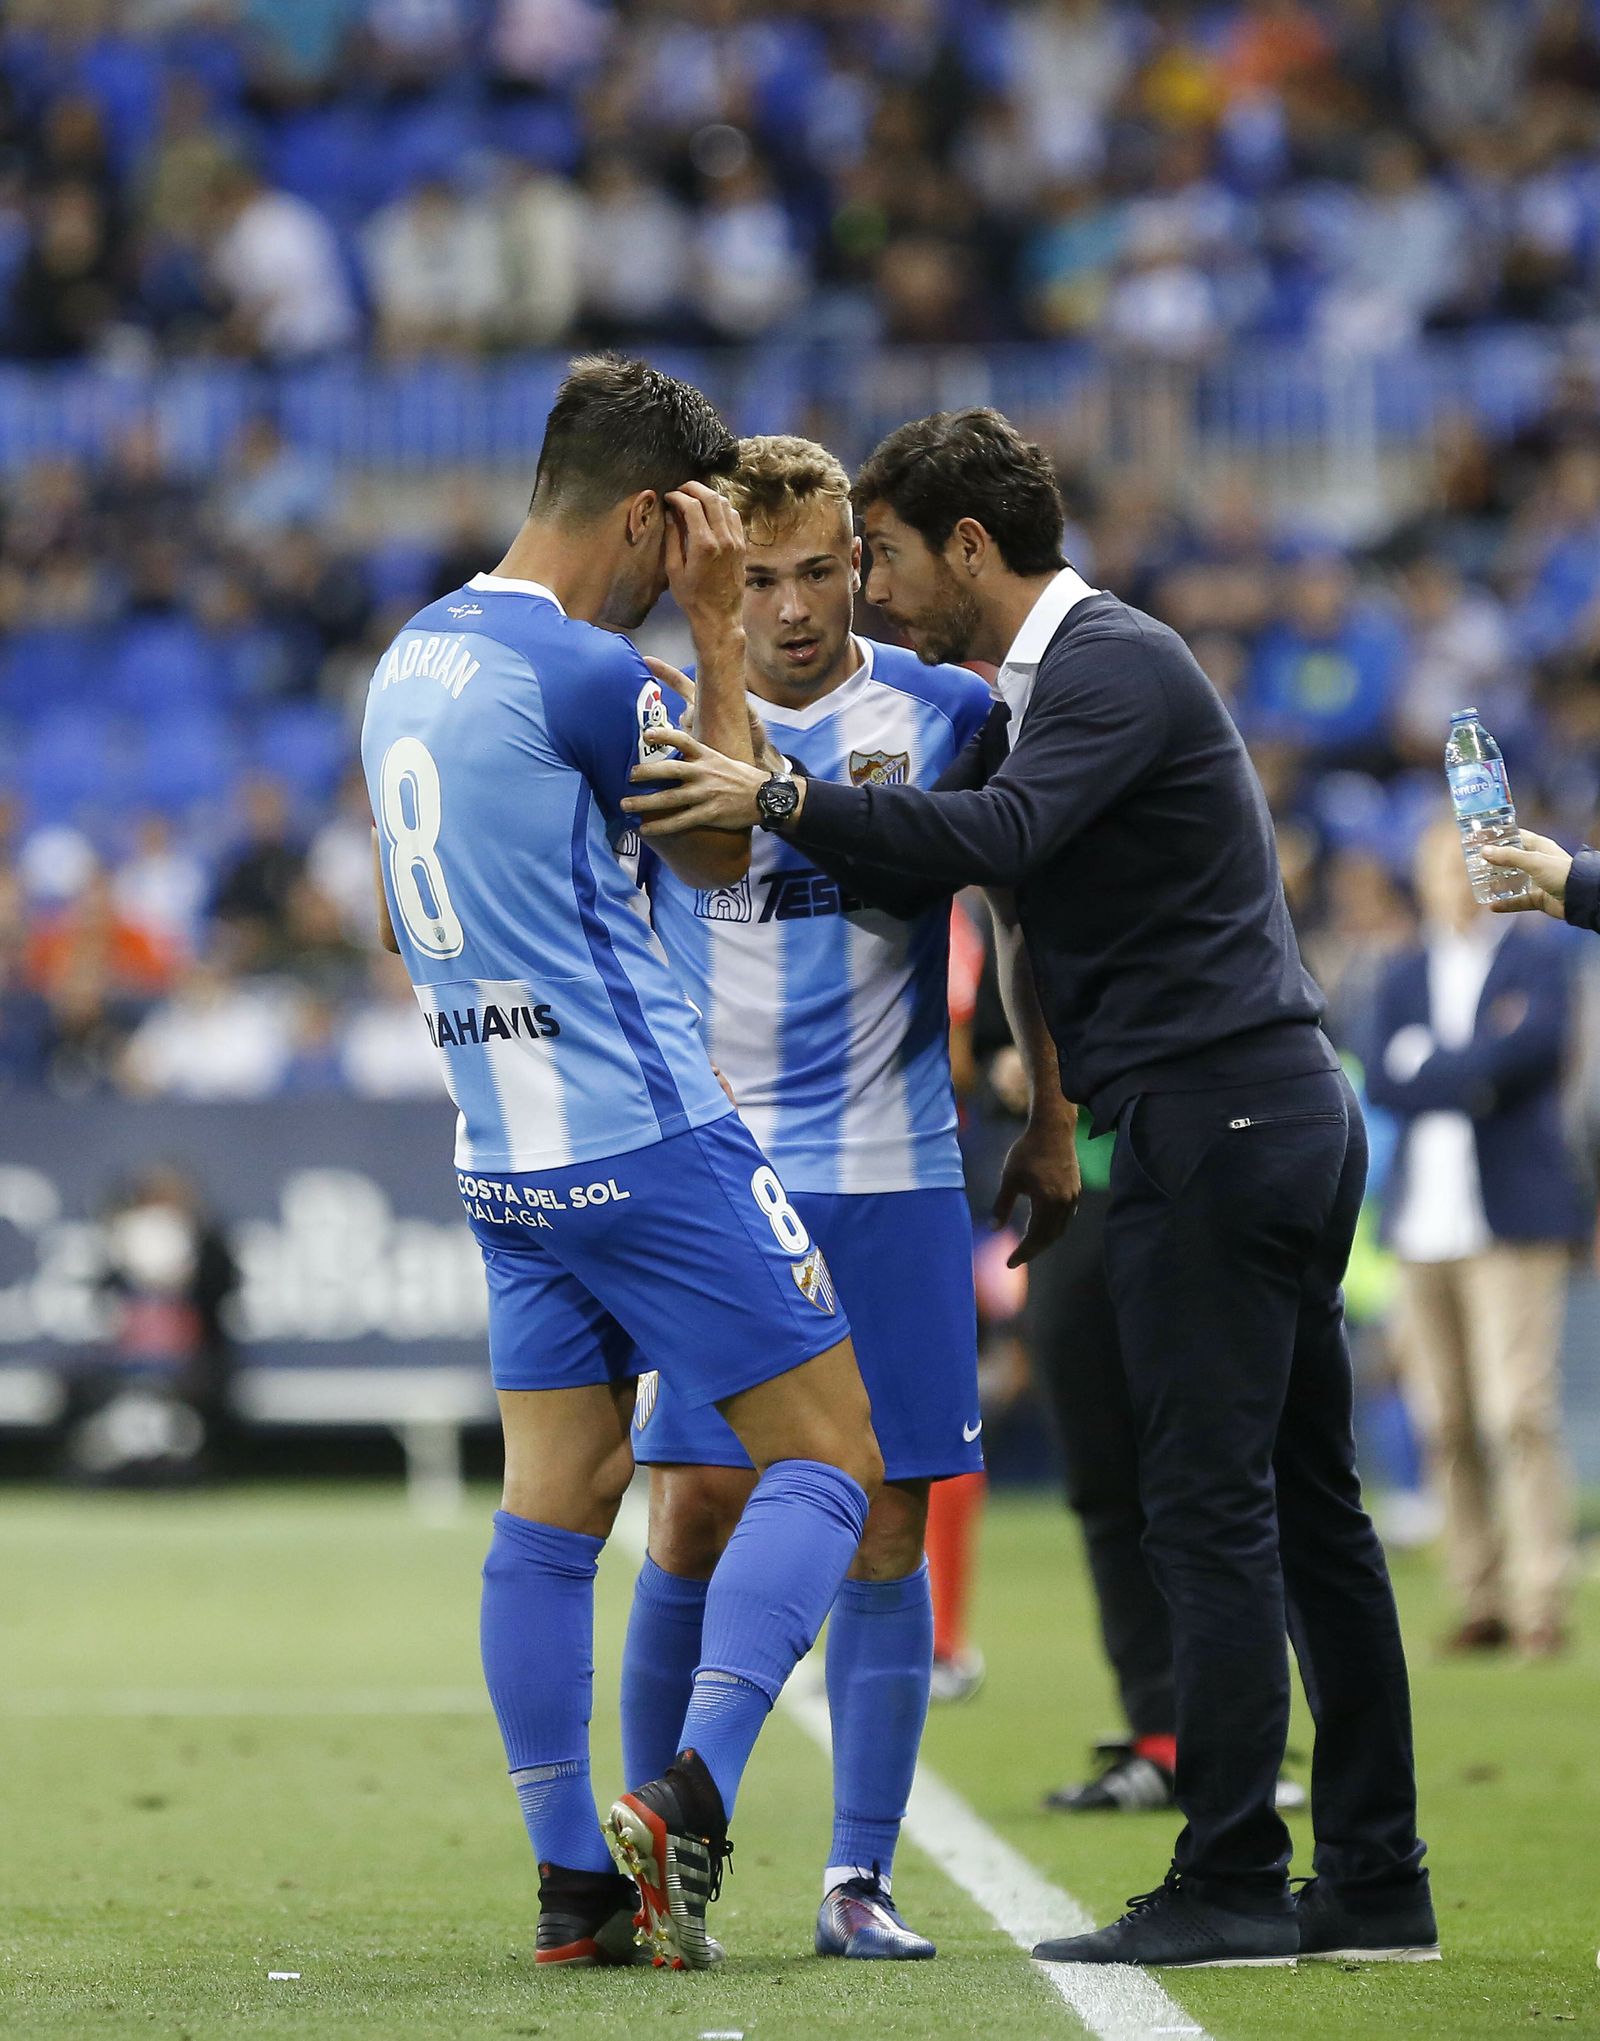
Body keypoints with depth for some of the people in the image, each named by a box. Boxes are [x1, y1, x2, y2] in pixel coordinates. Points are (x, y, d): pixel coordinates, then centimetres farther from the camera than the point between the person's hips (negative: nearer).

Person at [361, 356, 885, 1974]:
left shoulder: (412, 658, 12)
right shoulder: (580, 670, -15)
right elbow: (724, 851, 1)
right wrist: (716, 630, 2)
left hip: (505, 1157, 9)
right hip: (646, 1141, -9)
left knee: (552, 1505, 8)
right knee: (826, 1456, -1)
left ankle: (571, 1884, 8)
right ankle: (689, 1798, -15)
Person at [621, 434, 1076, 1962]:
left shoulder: (946, 715, 2)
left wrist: (1050, 1119, 11)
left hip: (897, 1176, 1)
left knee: (885, 1533, 0)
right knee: (696, 1516, -5)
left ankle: (858, 1879, 4)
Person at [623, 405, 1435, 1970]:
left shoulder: (1114, 665, -11)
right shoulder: (1049, 681, 20)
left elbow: (998, 836, -28)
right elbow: (930, 857, 19)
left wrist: (779, 798, -35)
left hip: (1216, 1119, -10)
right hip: (1280, 1122, 10)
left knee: (1210, 1506, -9)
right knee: (1304, 1503, 10)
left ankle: (1230, 1886, -9)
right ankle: (1373, 1885, 12)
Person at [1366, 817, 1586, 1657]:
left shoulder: (1537, 956, 6)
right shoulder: (1404, 975, 17)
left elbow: (1544, 1038, -13)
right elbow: (1383, 1081, 3)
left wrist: (1434, 1068, -7)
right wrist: (1479, 1070, -10)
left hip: (1512, 1213, -4)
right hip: (1425, 1223, 4)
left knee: (1519, 1412, -12)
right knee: (1447, 1425, 2)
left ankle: (1542, 1603, -13)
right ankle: (1482, 1602, 7)